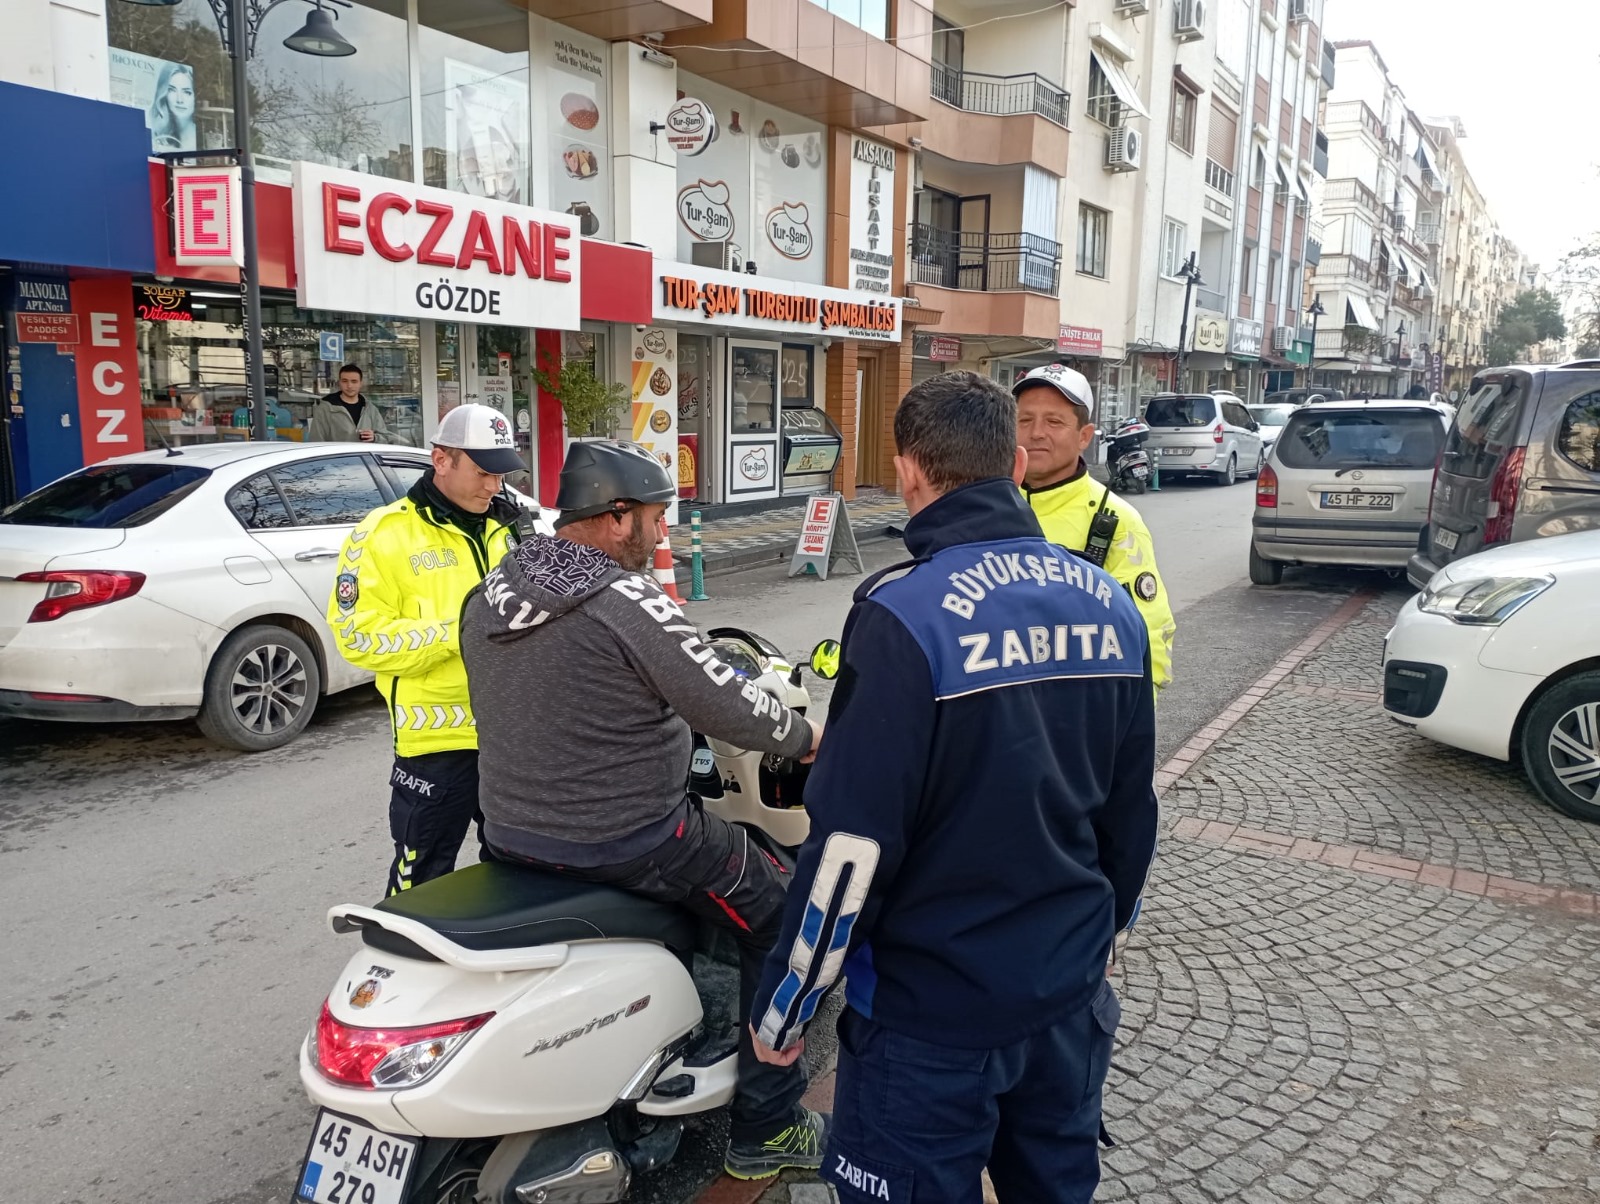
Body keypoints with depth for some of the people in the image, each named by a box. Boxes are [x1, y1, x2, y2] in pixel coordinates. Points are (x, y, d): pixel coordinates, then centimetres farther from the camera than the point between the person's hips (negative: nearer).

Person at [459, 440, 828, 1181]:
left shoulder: (490, 592, 3)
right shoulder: (628, 601, -20)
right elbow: (728, 709, -17)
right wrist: (805, 736, 1)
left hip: (510, 834, 9)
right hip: (621, 841, -8)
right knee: (777, 916, 9)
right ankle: (766, 1128, 17)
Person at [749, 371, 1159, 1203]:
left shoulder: (907, 613, -22)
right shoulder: (1109, 604, -2)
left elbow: (854, 841, -21)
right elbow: (1132, 811, 8)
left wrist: (782, 1004, -8)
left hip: (933, 1012, -6)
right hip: (1072, 994, 6)